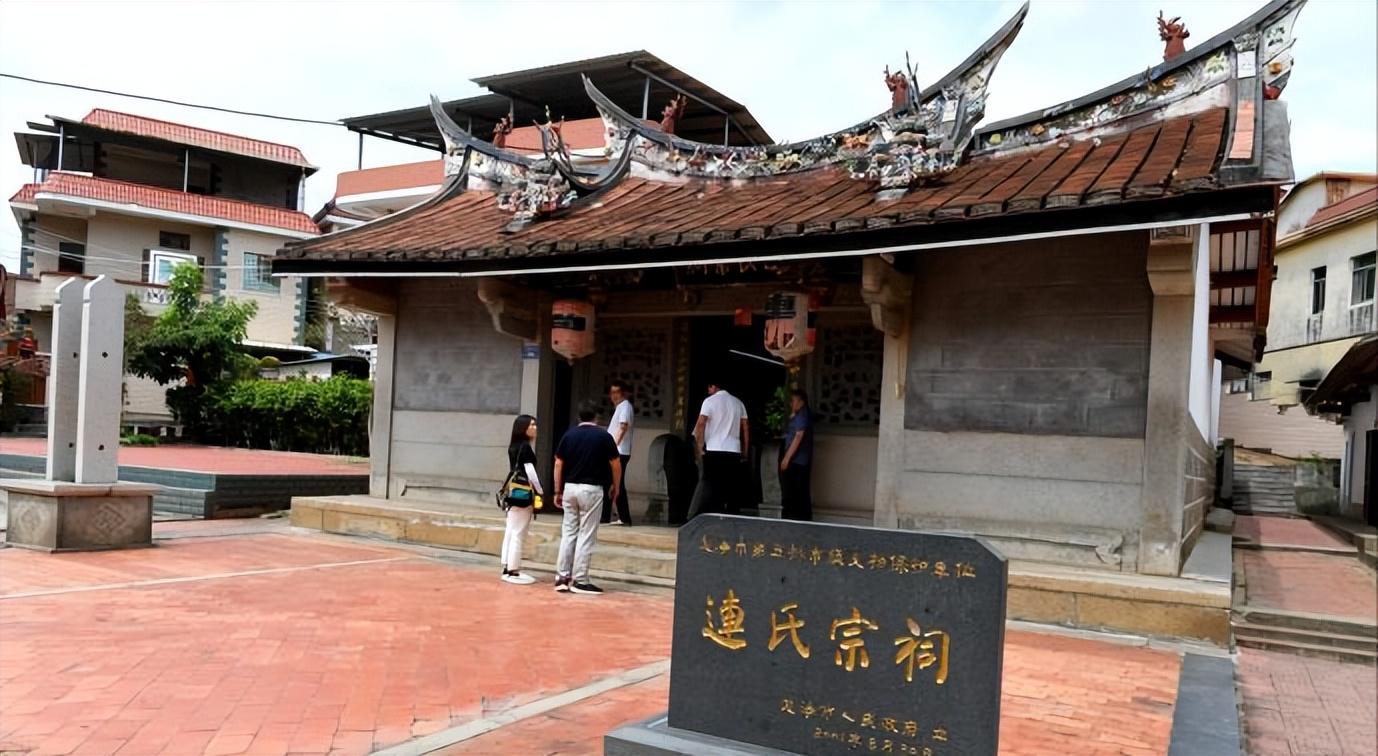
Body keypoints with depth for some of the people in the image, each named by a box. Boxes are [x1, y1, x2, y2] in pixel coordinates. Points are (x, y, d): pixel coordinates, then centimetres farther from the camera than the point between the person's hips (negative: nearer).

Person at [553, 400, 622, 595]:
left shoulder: (569, 435, 5)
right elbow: (616, 464, 1)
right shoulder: (603, 436, -3)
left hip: (570, 488, 4)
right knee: (586, 535, 0)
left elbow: (558, 464, 5)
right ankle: (579, 580, 1)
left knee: (568, 532, 11)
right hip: (591, 489, -4)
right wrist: (616, 486, 16)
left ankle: (562, 577, 12)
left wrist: (558, 491, 11)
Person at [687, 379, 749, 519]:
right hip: (734, 452, 4)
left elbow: (700, 424, -12)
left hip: (714, 451, -4)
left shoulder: (710, 401, -3)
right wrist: (745, 452, 16)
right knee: (731, 489, 9)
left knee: (708, 487, -4)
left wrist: (700, 448, -5)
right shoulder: (738, 403, 13)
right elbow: (746, 428, 13)